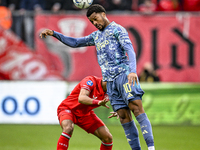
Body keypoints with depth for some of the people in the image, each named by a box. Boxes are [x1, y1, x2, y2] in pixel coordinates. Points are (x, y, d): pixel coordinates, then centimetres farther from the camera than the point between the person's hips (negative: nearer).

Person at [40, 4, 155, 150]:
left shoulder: (117, 29, 3)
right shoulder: (96, 36, 26)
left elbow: (130, 50, -10)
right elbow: (75, 42, 33)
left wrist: (133, 71, -27)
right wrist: (54, 34, 23)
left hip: (124, 74, -7)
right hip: (110, 81, 7)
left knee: (137, 108, -19)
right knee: (124, 117, -3)